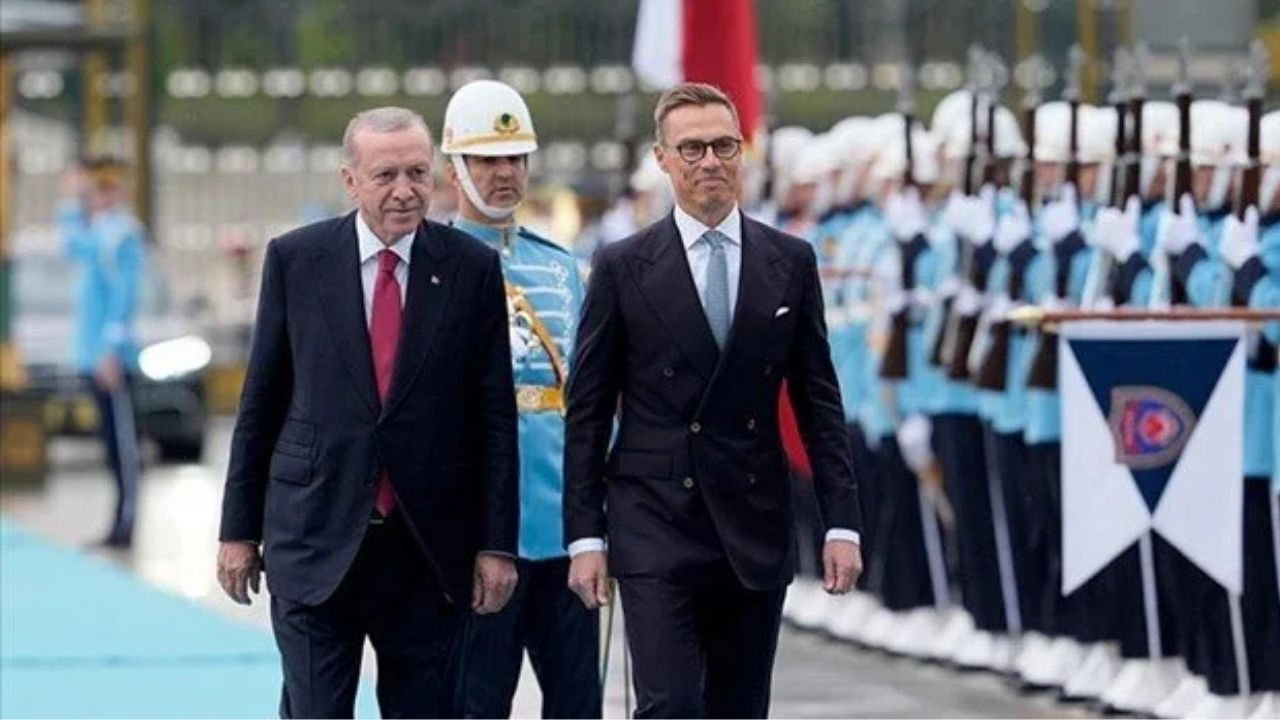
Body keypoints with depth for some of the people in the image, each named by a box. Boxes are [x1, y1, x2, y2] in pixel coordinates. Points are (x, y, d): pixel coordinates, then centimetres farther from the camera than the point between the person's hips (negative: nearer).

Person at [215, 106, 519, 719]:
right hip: (315, 541, -1)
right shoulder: (295, 259, 2)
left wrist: (496, 543, -2)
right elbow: (260, 402, 6)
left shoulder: (472, 270, 2)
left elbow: (495, 415, 2)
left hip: (428, 547, 1)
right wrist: (239, 528, 5)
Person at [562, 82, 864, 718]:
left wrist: (841, 523, 1)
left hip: (757, 530, 3)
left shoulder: (790, 262, 7)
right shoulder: (622, 267, 0)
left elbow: (818, 401, 8)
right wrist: (584, 535, -4)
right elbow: (586, 414, 1)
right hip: (656, 529, -3)